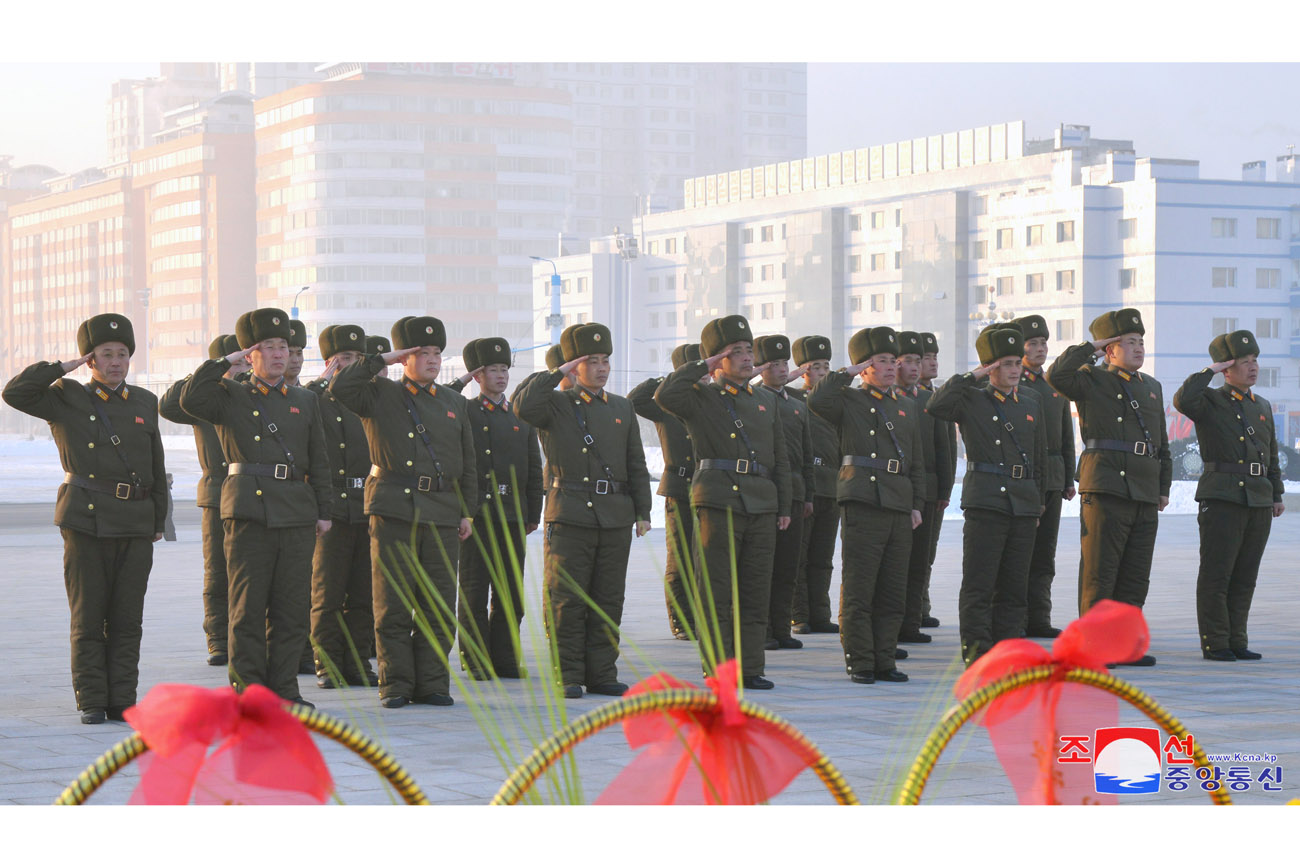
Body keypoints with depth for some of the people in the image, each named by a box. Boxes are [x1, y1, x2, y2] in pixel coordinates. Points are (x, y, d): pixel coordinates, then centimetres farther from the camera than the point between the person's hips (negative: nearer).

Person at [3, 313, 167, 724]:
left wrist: (158, 520, 16)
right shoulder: (67, 400, 4)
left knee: (127, 619, 4)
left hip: (136, 523, 3)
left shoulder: (145, 403, 14)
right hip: (87, 521, -3)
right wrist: (63, 367, -8)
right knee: (88, 617, 0)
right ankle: (91, 702, 7)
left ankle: (122, 701, 9)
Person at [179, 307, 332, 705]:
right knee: (248, 605, -2)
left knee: (293, 606, 4)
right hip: (249, 511, -3)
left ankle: (284, 687, 12)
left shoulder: (305, 401, 17)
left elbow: (319, 462, 17)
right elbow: (191, 400, -13)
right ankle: (248, 689, 4)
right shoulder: (230, 397, 7)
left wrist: (324, 511, 10)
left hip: (297, 514, 4)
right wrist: (225, 361, -5)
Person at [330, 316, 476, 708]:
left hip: (442, 513, 3)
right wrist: (381, 360, -7)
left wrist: (467, 511, 13)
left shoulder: (454, 403, 16)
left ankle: (431, 683, 10)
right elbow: (340, 388, -14)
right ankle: (396, 685, 4)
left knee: (439, 605, 3)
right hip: (393, 511, -3)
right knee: (393, 603, -2)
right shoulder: (380, 396, 5)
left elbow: (468, 462, 19)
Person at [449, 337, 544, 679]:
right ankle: (476, 661, 4)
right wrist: (460, 383, -12)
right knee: (474, 591, -1)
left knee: (510, 593, 6)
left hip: (512, 515, 4)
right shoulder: (462, 412, 2)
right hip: (475, 514, -4)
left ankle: (505, 659, 13)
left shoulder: (521, 417, 13)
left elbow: (534, 471, 15)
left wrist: (532, 517, 10)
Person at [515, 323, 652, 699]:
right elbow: (524, 407, -20)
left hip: (615, 518, 4)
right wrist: (558, 373, -11)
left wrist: (642, 512, 8)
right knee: (567, 601, -3)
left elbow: (637, 466, 16)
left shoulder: (623, 408, 15)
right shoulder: (556, 406, 3)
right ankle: (568, 676, 3)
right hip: (570, 516, -4)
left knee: (608, 600, 6)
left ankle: (601, 675, 12)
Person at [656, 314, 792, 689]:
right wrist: (701, 366, -8)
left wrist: (784, 507, 14)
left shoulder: (766, 401, 18)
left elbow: (780, 458, 20)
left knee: (756, 592, 6)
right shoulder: (699, 398, 3)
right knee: (715, 592, -3)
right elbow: (665, 397, -19)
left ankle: (750, 668, 13)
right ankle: (718, 670, 1)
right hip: (718, 502, -5)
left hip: (761, 504, 5)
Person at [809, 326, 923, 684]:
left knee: (893, 592, 7)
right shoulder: (849, 402, 4)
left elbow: (917, 461, 20)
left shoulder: (907, 407, 18)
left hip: (899, 507, 5)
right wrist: (848, 373, -8)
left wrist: (917, 504, 12)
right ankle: (860, 663, 2)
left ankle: (885, 661, 14)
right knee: (858, 590, -3)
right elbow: (817, 401, -18)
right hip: (861, 503, -5)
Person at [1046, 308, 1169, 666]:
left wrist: (1164, 487, 19)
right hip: (1106, 492, -6)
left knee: (1136, 577, 8)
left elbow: (1162, 443, 25)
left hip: (1145, 498, 6)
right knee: (1099, 575, -5)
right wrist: (1090, 347, -10)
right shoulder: (1093, 381, 1)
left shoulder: (1151, 387, 20)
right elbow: (1057, 376, -20)